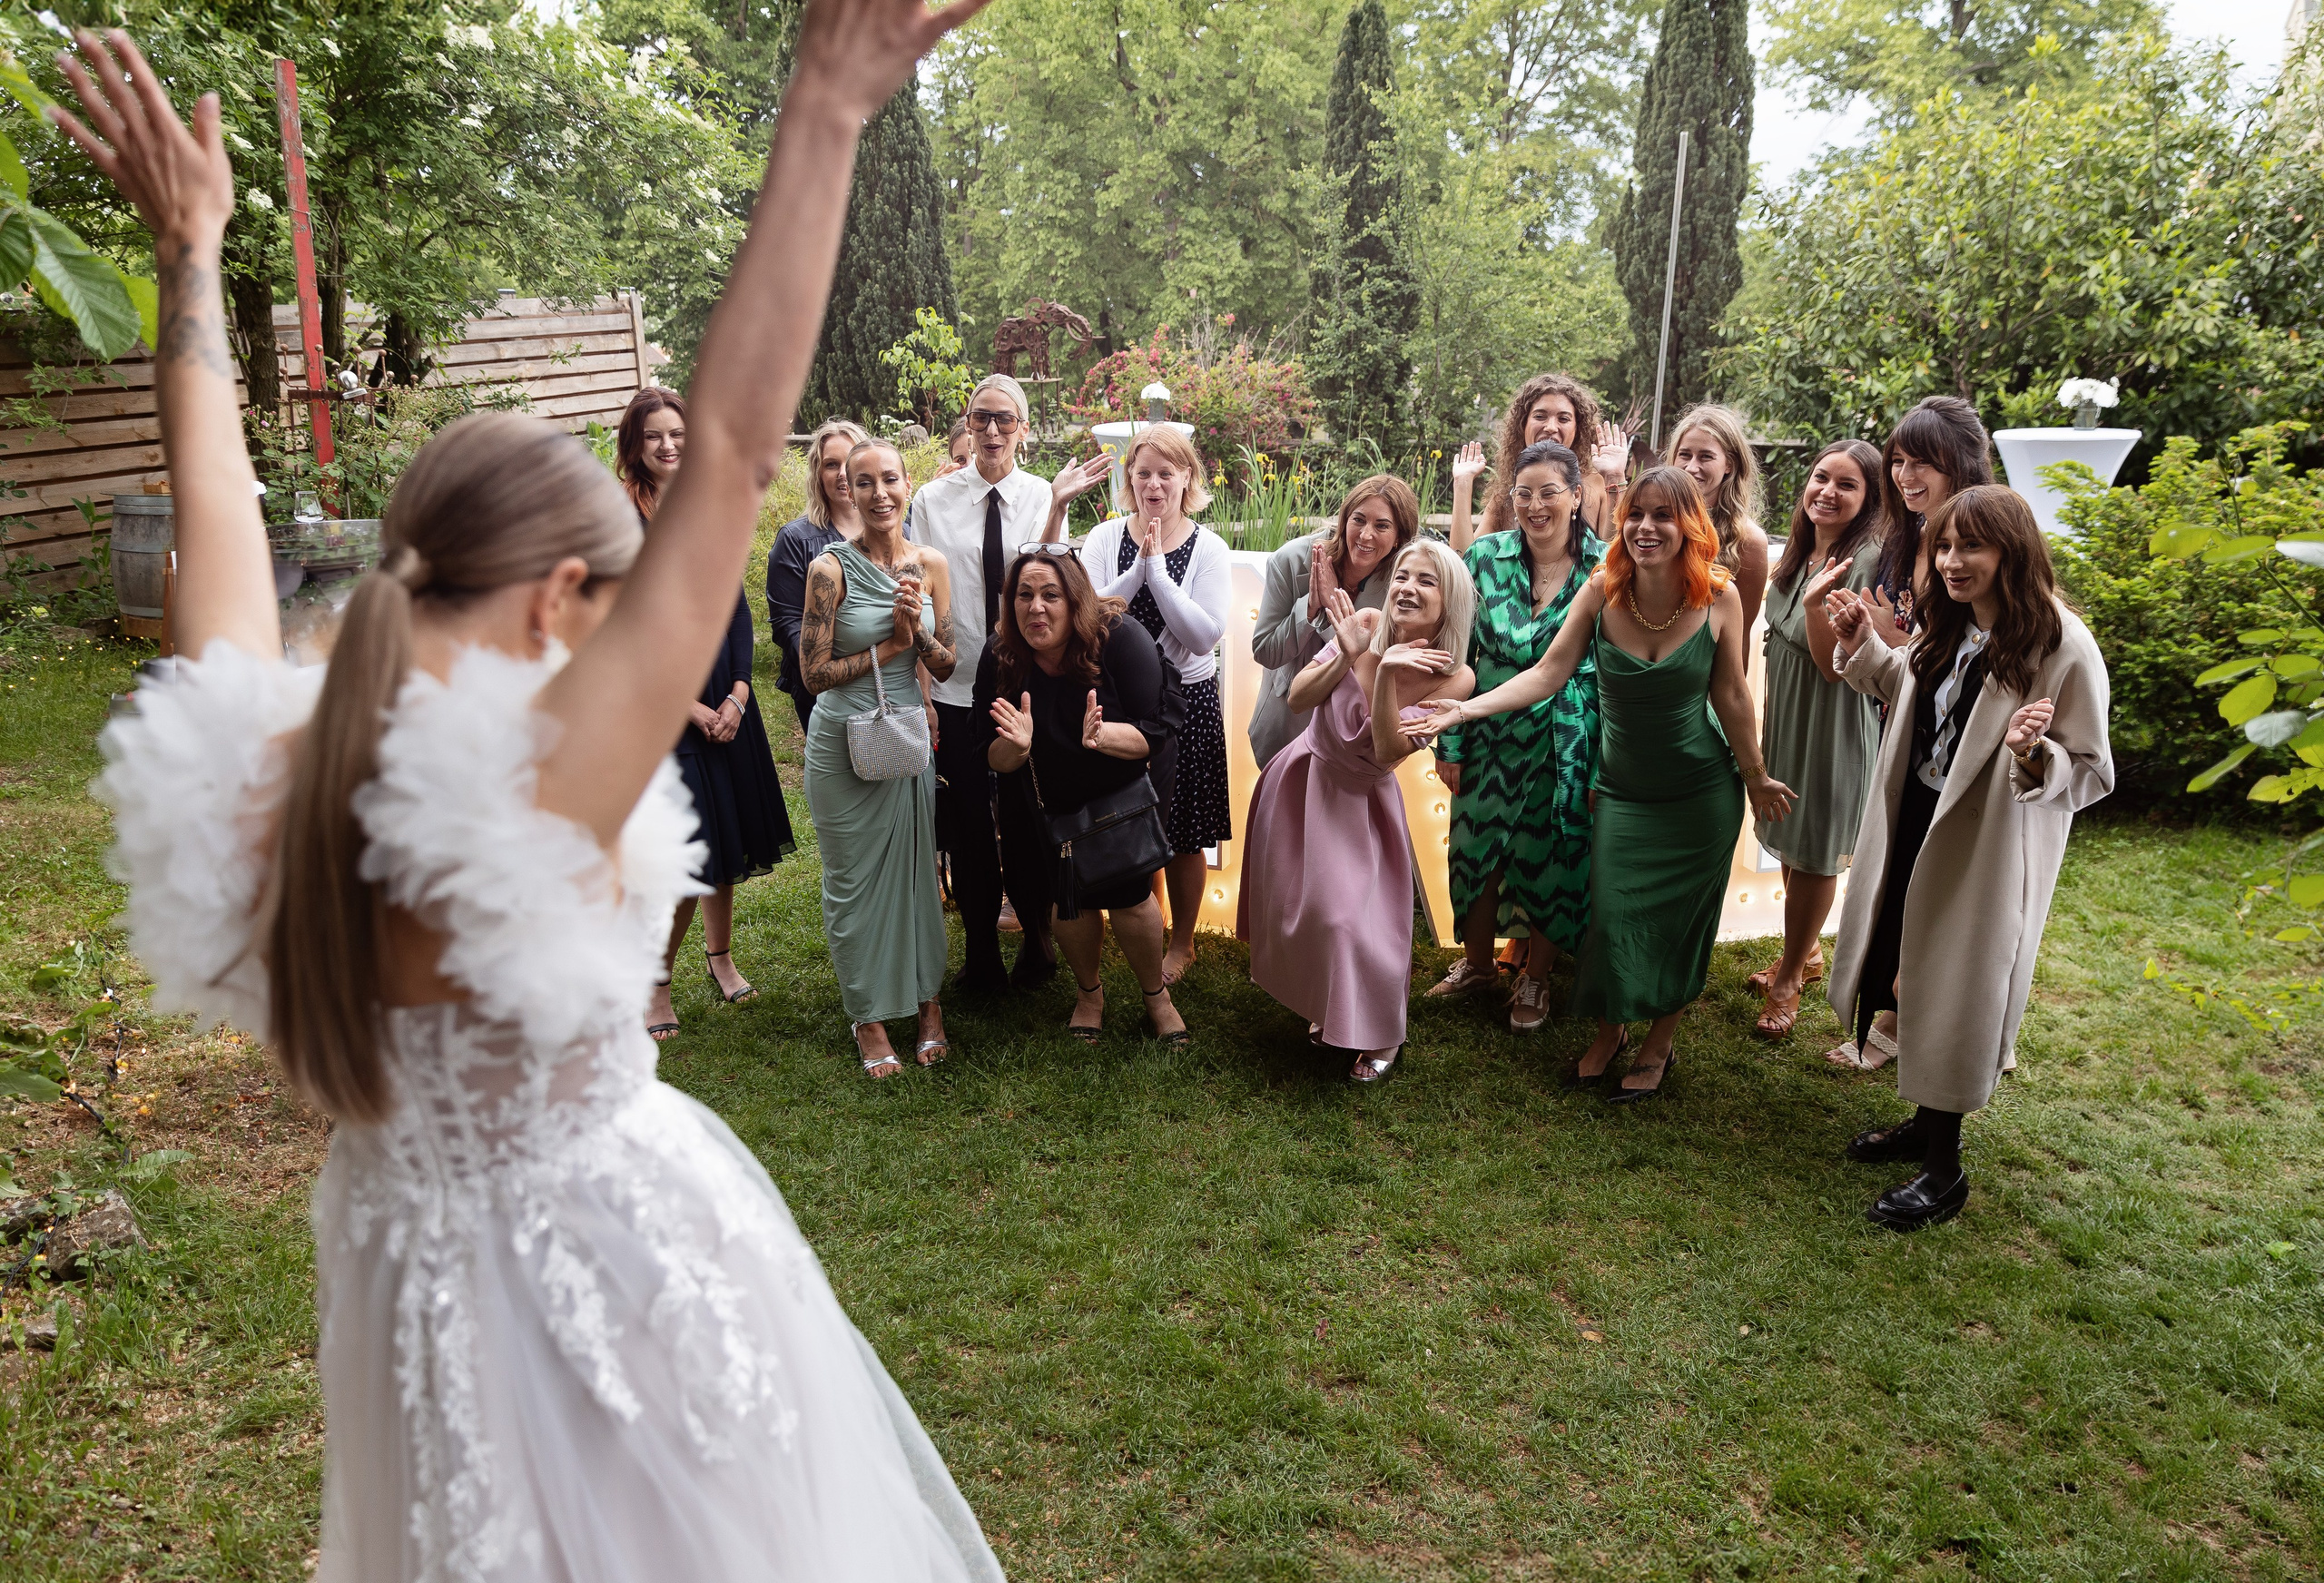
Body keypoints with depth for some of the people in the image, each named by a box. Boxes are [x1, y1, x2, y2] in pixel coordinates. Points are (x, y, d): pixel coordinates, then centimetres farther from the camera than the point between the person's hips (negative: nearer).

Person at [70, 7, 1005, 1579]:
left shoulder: (260, 779, -15)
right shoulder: (541, 785, -32)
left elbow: (215, 485, 0)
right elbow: (731, 449, -35)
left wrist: (190, 245, 13)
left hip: (407, 1263, 6)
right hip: (612, 1259, -6)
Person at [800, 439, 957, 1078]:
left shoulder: (930, 564, 0)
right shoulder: (831, 568, -12)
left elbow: (945, 666, 3)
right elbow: (815, 673, -12)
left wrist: (917, 630, -15)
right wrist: (891, 644, -14)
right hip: (845, 744, -3)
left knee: (917, 871, 12)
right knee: (854, 878, 8)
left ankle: (926, 999, 28)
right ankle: (869, 1015, 22)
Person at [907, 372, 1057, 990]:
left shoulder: (1043, 497, 1)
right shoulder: (934, 500, 1)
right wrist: (920, 691, -3)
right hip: (955, 689, 1)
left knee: (1028, 821, 8)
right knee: (967, 826, 9)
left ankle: (1037, 939, 30)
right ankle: (980, 952, 26)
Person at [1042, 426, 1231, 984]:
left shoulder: (1208, 549, -6)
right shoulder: (1105, 538, -2)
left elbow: (1205, 637, -17)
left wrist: (1157, 570, -18)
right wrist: (1138, 569, -20)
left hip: (1186, 701, -1)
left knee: (1184, 837, 9)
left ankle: (1181, 942, 30)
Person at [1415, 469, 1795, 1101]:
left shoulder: (1718, 597, -13)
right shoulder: (1602, 591, -13)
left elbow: (1731, 697, -4)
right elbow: (1548, 673, -17)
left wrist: (1756, 778, 5)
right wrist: (1468, 708, -29)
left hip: (1702, 793, 0)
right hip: (1623, 788, 1)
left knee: (1679, 923, 10)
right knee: (1612, 918, 3)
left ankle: (1659, 1045, 34)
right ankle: (1609, 1031, 32)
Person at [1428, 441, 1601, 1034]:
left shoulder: (1603, 569, -8)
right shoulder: (1485, 556, -4)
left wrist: (1607, 762, -5)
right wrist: (1450, 744, -1)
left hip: (1567, 741, -1)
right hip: (1491, 733, 2)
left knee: (1552, 858, 10)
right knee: (1474, 848, 12)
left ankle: (1535, 979, 34)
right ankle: (1477, 964, 38)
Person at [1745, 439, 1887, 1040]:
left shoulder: (1866, 561, -20)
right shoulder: (1802, 551, 4)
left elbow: (1835, 665, -21)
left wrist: (1816, 602, -35)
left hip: (1830, 724, -7)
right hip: (1782, 715, 8)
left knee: (1813, 853, 5)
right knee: (1789, 843, 18)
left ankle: (1790, 979, 20)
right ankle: (1807, 953, 36)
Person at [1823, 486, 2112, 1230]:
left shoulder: (2063, 646, -21)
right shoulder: (1944, 625, 0)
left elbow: (2090, 774, -17)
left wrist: (2035, 756, -37)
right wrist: (1861, 643, 5)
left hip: (1987, 848, -7)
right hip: (1916, 829, 7)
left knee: (1952, 999, 5)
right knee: (1906, 980, 18)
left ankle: (1943, 1171, 23)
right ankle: (1924, 1125, 39)